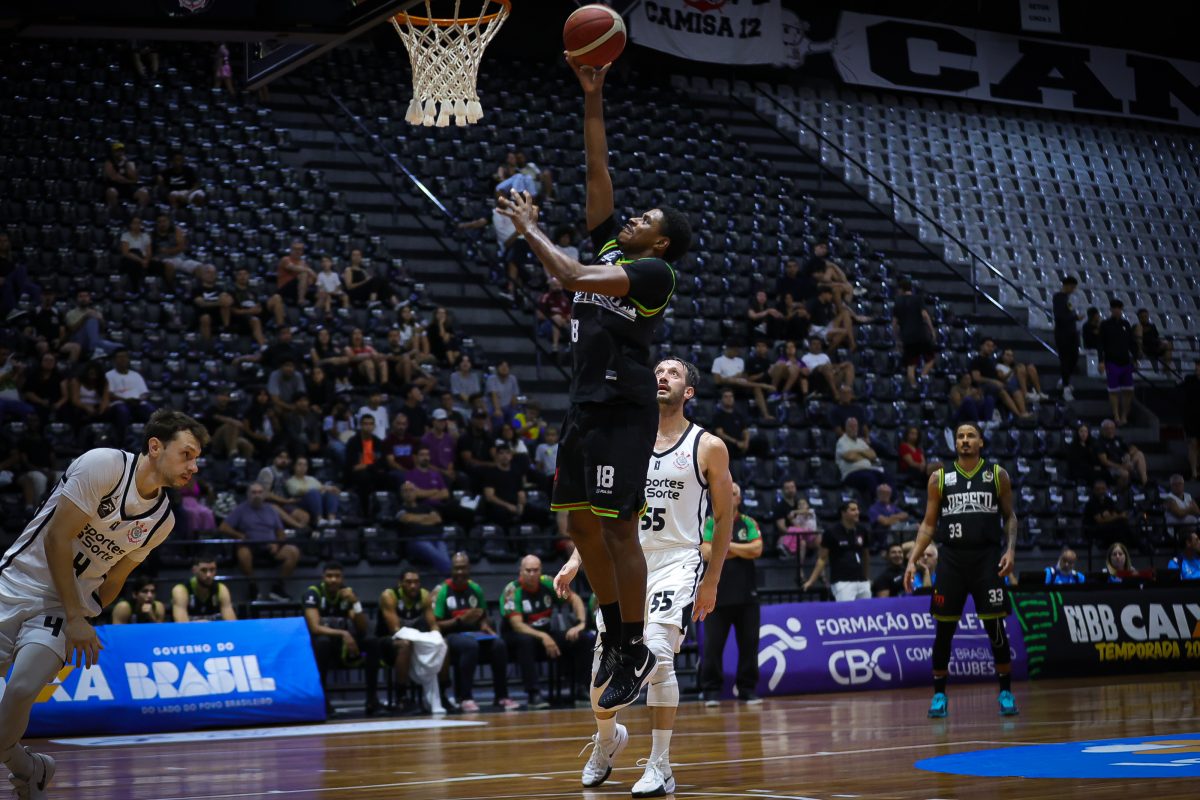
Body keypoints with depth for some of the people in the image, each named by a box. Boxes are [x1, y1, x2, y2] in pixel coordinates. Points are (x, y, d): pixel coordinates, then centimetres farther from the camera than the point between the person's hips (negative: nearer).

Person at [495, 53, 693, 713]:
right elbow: (598, 169, 14)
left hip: (622, 410, -9)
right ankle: (619, 632, 21)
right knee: (581, 522, 10)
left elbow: (576, 278, -22)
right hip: (586, 404, 9)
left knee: (617, 527, -8)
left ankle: (635, 652, -2)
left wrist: (531, 230, -10)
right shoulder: (610, 246, 14)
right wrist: (593, 98, 9)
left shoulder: (654, 272, -9)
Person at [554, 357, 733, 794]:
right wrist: (576, 560, 1)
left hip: (677, 561, -4)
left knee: (657, 653, -23)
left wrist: (712, 581, 2)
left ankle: (661, 767, -12)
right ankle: (606, 738, 34)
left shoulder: (708, 447, -1)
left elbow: (723, 516, 4)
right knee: (605, 662, 3)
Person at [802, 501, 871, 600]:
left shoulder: (862, 531, 7)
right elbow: (822, 559, -1)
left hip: (862, 582, 5)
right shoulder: (831, 533, -5)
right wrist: (811, 581, -8)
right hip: (842, 582, -5)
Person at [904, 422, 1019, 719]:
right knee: (944, 629, 1)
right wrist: (913, 559, 0)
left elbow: (1010, 516, 10)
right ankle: (939, 694, 11)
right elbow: (929, 524, 10)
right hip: (952, 558, 1)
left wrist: (1010, 549, -6)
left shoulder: (997, 475, 6)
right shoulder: (940, 478, 7)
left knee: (995, 627, -3)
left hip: (987, 558, -1)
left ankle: (1006, 691, 8)